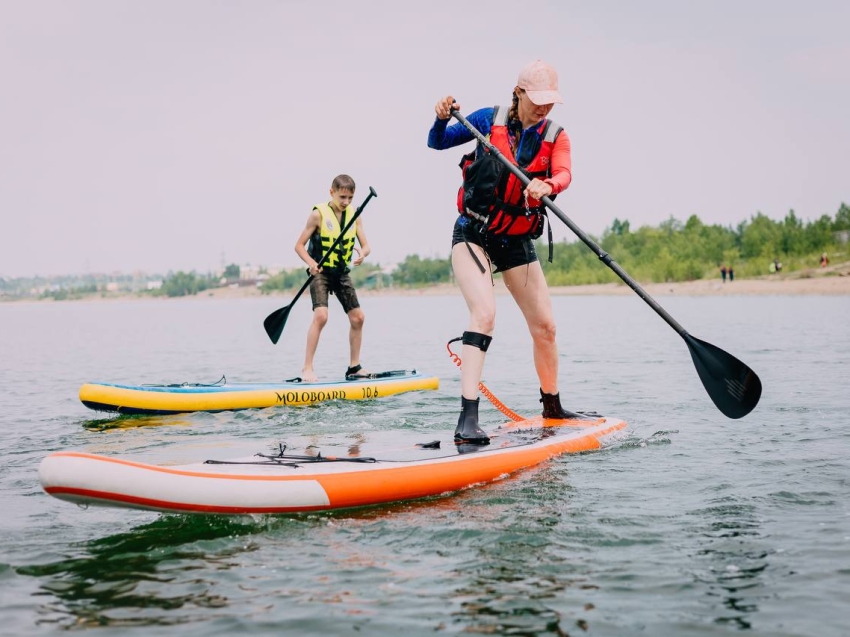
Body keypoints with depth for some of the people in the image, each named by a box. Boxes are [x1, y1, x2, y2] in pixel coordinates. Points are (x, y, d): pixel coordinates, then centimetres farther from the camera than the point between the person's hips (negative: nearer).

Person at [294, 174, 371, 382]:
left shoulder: (355, 216, 2)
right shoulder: (318, 214, -11)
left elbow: (366, 245, 1)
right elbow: (299, 245, -9)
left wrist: (363, 253, -23)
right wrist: (311, 262, -27)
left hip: (342, 274, 6)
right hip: (321, 273, -6)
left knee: (358, 317, 5)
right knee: (321, 315, -23)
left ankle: (354, 367, 19)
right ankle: (307, 368, -18)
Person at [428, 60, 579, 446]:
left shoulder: (555, 136, 1)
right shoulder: (490, 119, -3)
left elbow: (564, 173, -18)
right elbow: (437, 143, 1)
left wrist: (547, 186, -41)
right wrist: (442, 119, -21)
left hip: (516, 241, 4)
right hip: (472, 235, -4)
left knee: (545, 326, 8)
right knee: (485, 312, -25)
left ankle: (552, 407, 31)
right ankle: (467, 420, -30)